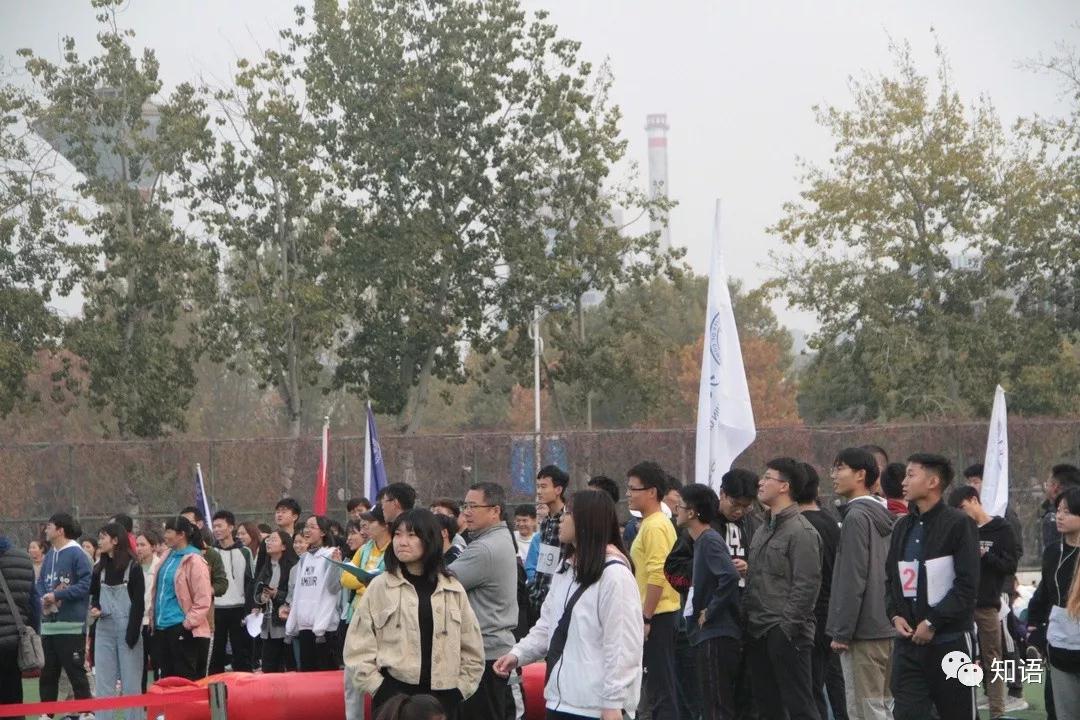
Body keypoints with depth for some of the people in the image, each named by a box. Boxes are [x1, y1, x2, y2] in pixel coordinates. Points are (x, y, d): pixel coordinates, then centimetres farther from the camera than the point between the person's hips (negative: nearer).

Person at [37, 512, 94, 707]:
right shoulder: (49, 556, 14)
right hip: (48, 625, 8)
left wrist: (58, 595, -17)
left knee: (76, 672, -3)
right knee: (47, 674, 13)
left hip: (71, 625, -8)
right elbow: (40, 584, 17)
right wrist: (44, 597, -5)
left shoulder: (77, 554, -10)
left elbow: (86, 584, -16)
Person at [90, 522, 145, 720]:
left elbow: (139, 602, -7)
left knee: (130, 680, -1)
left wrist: (133, 632, -13)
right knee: (104, 679, 4)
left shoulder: (133, 568, -4)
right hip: (104, 629, 5)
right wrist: (95, 607, -2)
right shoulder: (100, 568, 11)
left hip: (127, 628, -5)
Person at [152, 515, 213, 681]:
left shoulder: (194, 561, -12)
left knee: (185, 679, -4)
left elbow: (203, 600, -14)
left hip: (182, 630, -8)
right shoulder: (168, 557, 12)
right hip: (162, 628, 8)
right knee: (166, 678, 11)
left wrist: (188, 623, -16)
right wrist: (154, 616, 16)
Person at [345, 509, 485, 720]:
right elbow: (358, 647, 0)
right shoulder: (379, 587, 1)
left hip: (442, 698, 2)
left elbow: (472, 649, 13)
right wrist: (378, 689, -6)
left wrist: (459, 690, 5)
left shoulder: (453, 589, 8)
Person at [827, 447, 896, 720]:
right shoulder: (887, 517, 14)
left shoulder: (856, 517, -13)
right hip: (888, 629, 9)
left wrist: (842, 633, -15)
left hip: (863, 634, -9)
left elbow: (853, 582, -17)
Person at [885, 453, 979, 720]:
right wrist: (896, 615, 0)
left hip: (950, 640, -5)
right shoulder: (903, 527, 14)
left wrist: (933, 622, -15)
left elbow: (966, 585, -12)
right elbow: (891, 579, 17)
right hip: (908, 641, 5)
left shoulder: (958, 524, -7)